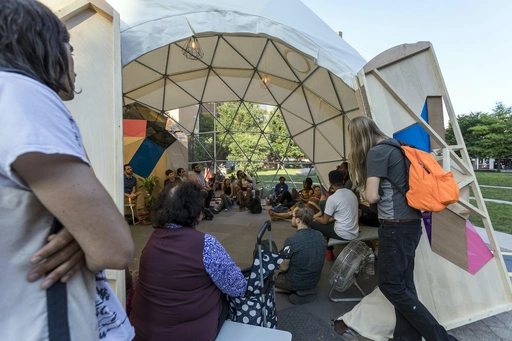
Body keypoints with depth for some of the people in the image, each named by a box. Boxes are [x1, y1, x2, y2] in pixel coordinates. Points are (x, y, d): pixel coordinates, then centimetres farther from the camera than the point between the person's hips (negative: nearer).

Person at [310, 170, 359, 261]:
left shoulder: (332, 198, -18)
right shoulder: (352, 194, 3)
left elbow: (324, 221, -9)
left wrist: (316, 218, 13)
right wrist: (332, 218, 20)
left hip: (344, 235, -7)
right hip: (354, 233, 8)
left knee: (313, 224, 7)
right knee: (330, 222, 26)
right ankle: (329, 251, 28)